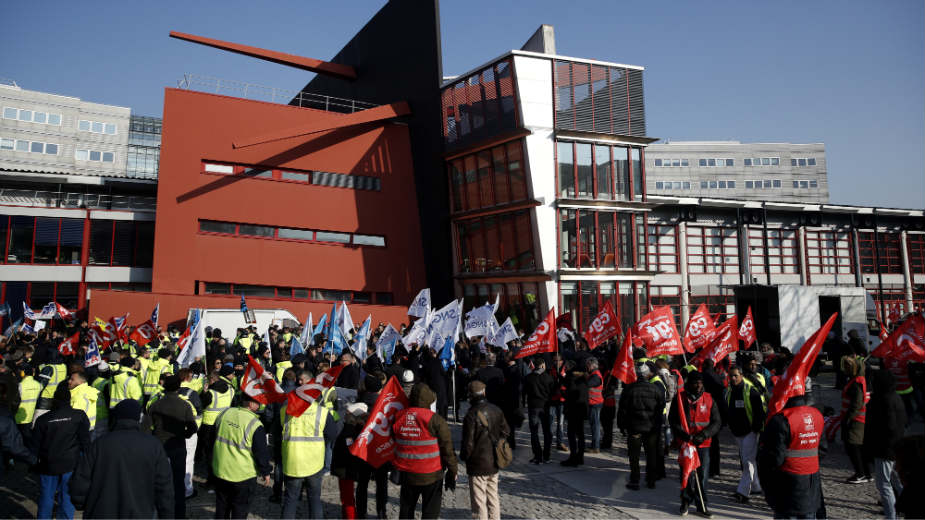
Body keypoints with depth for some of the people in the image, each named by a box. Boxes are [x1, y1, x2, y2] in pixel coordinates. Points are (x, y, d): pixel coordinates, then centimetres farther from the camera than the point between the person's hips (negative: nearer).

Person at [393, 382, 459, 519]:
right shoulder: (435, 420, -17)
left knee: (406, 509, 20)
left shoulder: (398, 418, -3)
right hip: (431, 475, -4)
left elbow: (394, 444, 11)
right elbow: (447, 449, -11)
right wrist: (453, 471, 0)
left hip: (407, 474, 4)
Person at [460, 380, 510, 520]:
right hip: (494, 463, 6)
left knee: (479, 501, 4)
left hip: (478, 464, -6)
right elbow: (506, 432, 9)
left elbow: (468, 442, -18)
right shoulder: (496, 410, -1)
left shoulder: (471, 415, -20)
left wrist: (464, 456, 0)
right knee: (493, 497, 21)